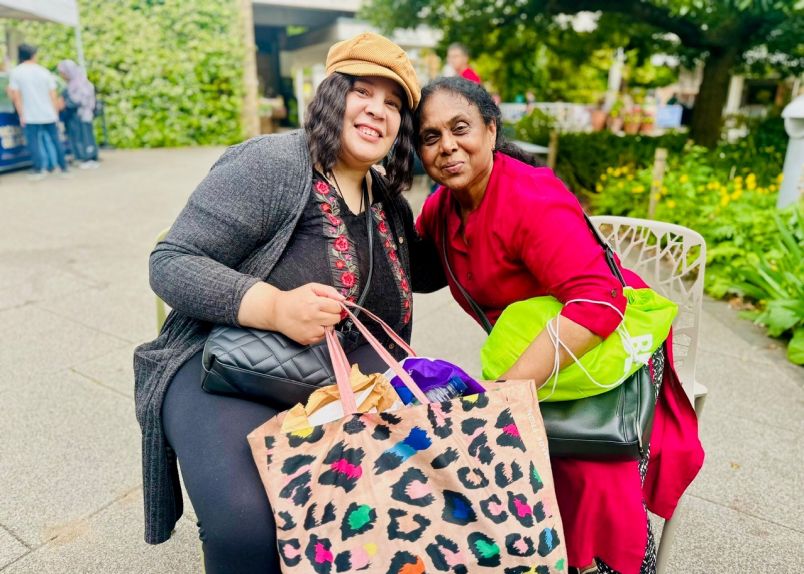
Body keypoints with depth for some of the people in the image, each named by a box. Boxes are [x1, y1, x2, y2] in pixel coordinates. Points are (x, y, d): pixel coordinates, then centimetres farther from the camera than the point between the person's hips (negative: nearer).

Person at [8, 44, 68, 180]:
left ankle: (39, 170, 1)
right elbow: (53, 95, 1)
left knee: (33, 142, 4)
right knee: (55, 140, 11)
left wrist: (21, 115, 0)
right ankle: (64, 168, 13)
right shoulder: (44, 72, 3)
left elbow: (16, 96, -6)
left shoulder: (15, 72, -2)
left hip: (30, 116, -2)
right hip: (48, 114, 2)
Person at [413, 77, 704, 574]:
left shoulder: (533, 199, -28)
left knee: (600, 481, -17)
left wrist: (506, 388, -44)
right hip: (534, 352, 6)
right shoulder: (440, 208, -4)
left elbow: (596, 302, -38)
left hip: (611, 346, -6)